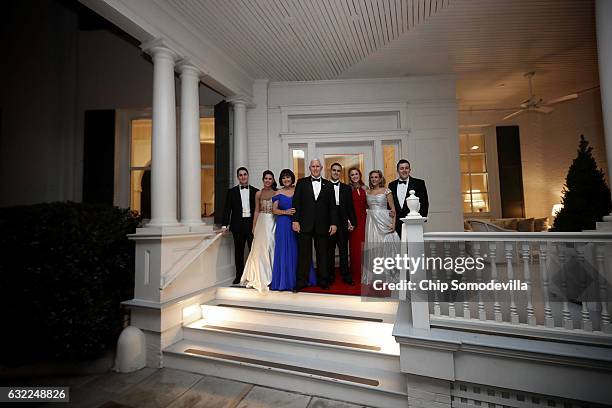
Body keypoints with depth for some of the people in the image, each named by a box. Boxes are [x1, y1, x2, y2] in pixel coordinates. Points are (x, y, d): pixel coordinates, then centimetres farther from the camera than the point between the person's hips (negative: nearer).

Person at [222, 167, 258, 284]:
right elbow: (227, 209, 3)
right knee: (238, 251, 9)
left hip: (251, 224, 0)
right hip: (238, 225, 1)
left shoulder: (255, 191, 8)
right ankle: (239, 276, 20)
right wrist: (225, 225, -6)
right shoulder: (232, 191, 7)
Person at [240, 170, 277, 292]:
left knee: (272, 247, 1)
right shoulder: (258, 194, 6)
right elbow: (256, 211, 7)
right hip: (262, 223, 1)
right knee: (261, 248, 2)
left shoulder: (277, 193, 2)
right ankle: (261, 277, 13)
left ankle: (272, 276, 14)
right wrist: (254, 227, 4)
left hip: (274, 223, -1)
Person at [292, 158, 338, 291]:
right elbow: (296, 202, 1)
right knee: (304, 253, 4)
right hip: (305, 224, -1)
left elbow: (332, 206, 6)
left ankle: (323, 280, 21)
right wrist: (295, 220, -7)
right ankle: (301, 281, 13)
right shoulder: (302, 182, 6)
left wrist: (334, 223, 0)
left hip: (322, 225, 2)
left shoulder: (328, 185, 10)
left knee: (322, 253, 9)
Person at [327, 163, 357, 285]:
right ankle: (330, 276, 18)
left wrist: (352, 222, 1)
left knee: (344, 251, 6)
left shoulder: (346, 188, 11)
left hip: (343, 223, 2)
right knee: (329, 251, 7)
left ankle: (346, 275, 16)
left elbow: (350, 207, 8)